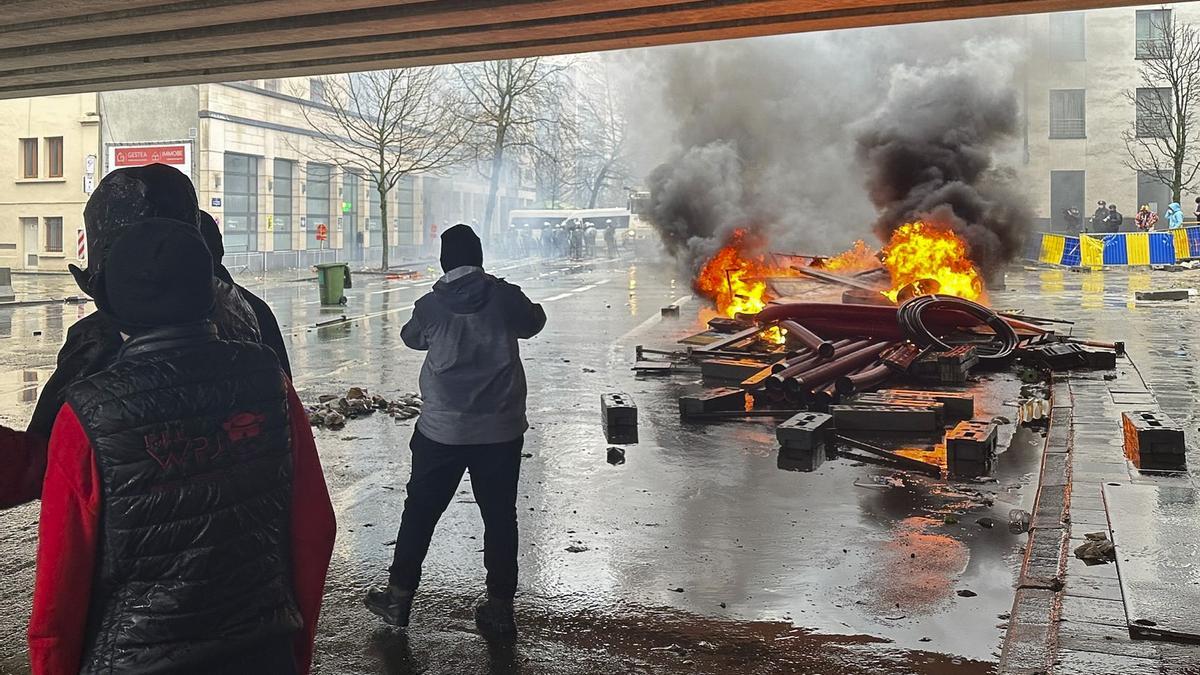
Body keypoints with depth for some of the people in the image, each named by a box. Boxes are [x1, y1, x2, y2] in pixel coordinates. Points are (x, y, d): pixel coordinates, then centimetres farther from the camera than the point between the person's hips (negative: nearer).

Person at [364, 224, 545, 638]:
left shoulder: (431, 305, -4)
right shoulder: (504, 296, -6)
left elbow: (411, 338, 16)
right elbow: (533, 324, 14)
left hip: (443, 430, 0)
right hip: (501, 429, 0)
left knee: (420, 511, 13)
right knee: (500, 516, 8)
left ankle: (398, 596, 23)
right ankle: (499, 607, 12)